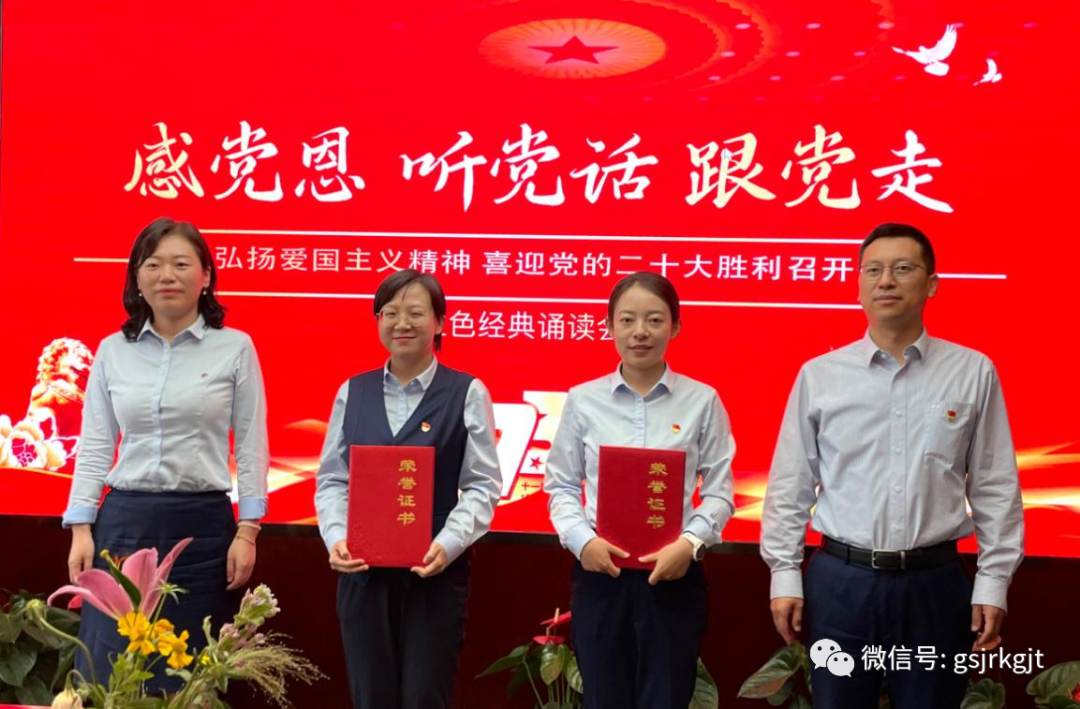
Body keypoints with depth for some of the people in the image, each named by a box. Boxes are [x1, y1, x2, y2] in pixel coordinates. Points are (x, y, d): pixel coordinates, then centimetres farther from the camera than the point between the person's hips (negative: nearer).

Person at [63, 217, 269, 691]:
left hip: (203, 525, -2)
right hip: (124, 523, 2)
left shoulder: (235, 348, 0)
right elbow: (94, 447, 8)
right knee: (110, 674, 3)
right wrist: (81, 529, 0)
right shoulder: (112, 351, 6)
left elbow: (252, 448, 0)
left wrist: (247, 532, -6)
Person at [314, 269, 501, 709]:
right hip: (362, 573, 3)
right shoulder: (353, 392, 9)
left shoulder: (467, 393, -1)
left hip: (435, 573, -3)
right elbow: (332, 478, 8)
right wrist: (336, 537, -9)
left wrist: (448, 544, -18)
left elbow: (483, 484, -4)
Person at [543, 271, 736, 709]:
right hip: (600, 572, 1)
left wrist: (690, 542, -14)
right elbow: (560, 485, 5)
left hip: (674, 574, -1)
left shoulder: (702, 400, 0)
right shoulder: (583, 400, 2)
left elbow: (719, 491, 1)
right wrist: (581, 539, -11)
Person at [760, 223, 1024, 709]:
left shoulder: (973, 372, 0)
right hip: (840, 581, 0)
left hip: (935, 583, 0)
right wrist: (785, 576, 1)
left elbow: (995, 488, 3)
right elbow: (789, 487, 4)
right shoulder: (818, 375, 1)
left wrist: (993, 583, 0)